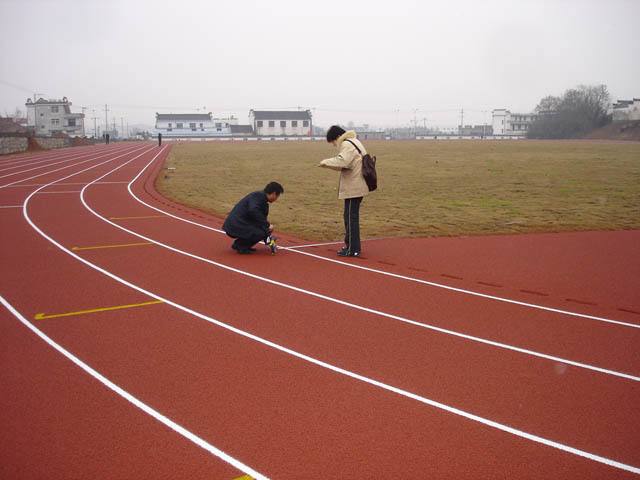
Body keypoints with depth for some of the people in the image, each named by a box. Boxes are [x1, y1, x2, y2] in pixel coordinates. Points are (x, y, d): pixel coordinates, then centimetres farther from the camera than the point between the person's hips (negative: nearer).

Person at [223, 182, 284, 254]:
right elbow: (253, 211, -31)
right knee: (262, 232, -20)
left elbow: (261, 221, 22)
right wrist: (267, 225, -24)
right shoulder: (257, 196, -12)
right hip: (235, 227, -10)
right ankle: (240, 246, -5)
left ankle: (238, 244, 14)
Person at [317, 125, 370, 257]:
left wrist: (326, 162, -19)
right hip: (356, 187, 11)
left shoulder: (347, 145, -14)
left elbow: (342, 161, -31)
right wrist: (329, 164, 4)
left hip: (353, 188, -11)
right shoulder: (353, 142, 18)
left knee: (351, 217, -5)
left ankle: (352, 249, 0)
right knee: (352, 217, 18)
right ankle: (352, 245, 26)